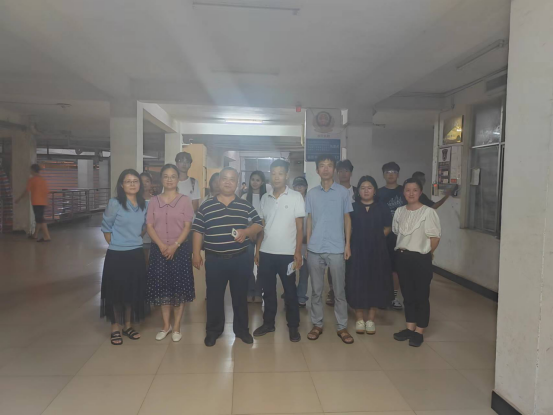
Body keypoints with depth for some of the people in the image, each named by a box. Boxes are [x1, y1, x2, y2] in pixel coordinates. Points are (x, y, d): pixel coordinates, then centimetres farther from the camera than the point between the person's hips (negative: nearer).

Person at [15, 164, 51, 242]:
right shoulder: (44, 180, 12)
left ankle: (47, 237, -16)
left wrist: (19, 199, 10)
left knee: (40, 219, -10)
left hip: (36, 202, -7)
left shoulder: (31, 180, -6)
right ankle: (35, 235, 29)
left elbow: (26, 191, -2)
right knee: (39, 218, 17)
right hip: (43, 202, 7)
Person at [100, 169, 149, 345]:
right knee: (116, 291, 6)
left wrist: (135, 241, 9)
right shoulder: (114, 203, -11)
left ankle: (128, 325, 29)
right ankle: (115, 328, 22)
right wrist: (116, 245, -2)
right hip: (117, 255, -4)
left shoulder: (144, 205, 3)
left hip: (137, 254, 5)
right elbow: (106, 228, -4)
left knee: (133, 291, 13)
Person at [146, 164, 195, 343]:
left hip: (180, 249, -2)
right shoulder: (153, 201, 6)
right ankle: (166, 325, 23)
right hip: (159, 250, 2)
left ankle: (176, 327, 15)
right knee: (162, 287, 8)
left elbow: (187, 226, -5)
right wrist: (162, 246, -14)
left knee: (179, 287, 2)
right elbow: (149, 226, 1)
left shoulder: (185, 200, 0)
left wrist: (174, 246, -16)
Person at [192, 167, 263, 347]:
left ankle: (242, 329, 26)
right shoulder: (206, 206, 3)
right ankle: (213, 330, 25)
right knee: (214, 296, 9)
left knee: (240, 295, 11)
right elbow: (198, 231, 4)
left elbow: (258, 225, 3)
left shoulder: (246, 205, 3)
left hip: (240, 259, 0)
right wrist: (196, 253, -1)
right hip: (214, 259, 0)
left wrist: (245, 232, -16)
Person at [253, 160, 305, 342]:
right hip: (266, 252, 4)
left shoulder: (296, 197, -4)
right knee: (268, 290, 13)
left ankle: (293, 326, 20)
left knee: (290, 291, 7)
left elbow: (300, 227, -4)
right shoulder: (265, 198, 7)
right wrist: (257, 249, 8)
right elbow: (261, 226, 12)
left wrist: (298, 252, -10)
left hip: (287, 253, -3)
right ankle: (268, 323, 28)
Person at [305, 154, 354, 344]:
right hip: (315, 249, 2)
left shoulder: (343, 192, 1)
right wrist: (307, 245, 5)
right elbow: (309, 220, 9)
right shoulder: (311, 193, 6)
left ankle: (342, 327, 18)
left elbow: (347, 219, 5)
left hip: (336, 249, -2)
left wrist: (348, 244, -1)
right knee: (316, 290, 10)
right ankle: (317, 324, 23)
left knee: (339, 291, 6)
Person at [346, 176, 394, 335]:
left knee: (376, 283, 4)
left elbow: (388, 227, 13)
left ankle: (371, 319, 18)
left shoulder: (382, 208, 5)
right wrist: (355, 239, -2)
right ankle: (360, 319, 13)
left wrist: (378, 237, 0)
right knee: (357, 284, -1)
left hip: (377, 251, 1)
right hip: (357, 250, -1)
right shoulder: (352, 207, 2)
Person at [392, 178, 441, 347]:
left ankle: (419, 332, 15)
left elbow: (435, 238, -8)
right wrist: (403, 250, 7)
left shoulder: (428, 212, -11)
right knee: (407, 294, 13)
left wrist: (424, 253, 0)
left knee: (421, 296, 4)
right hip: (402, 257, 5)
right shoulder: (399, 211, 5)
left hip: (421, 259, -5)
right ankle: (410, 328, 25)